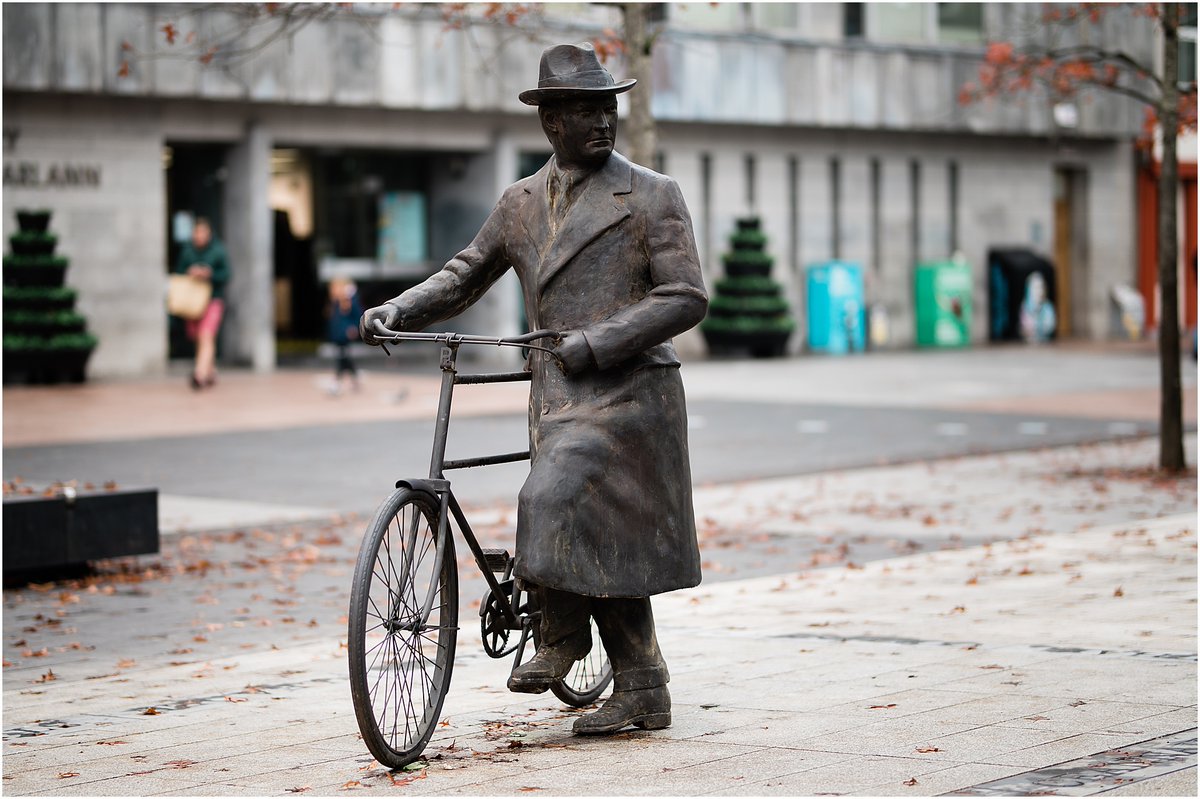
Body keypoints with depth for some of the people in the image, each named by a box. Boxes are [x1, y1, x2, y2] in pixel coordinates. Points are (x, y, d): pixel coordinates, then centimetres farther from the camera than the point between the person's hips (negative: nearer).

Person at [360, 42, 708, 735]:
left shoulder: (652, 195, -2)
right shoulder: (522, 203, 13)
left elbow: (687, 298, -8)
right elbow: (465, 276, 20)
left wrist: (595, 342, -16)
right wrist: (396, 310, 2)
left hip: (627, 390, -5)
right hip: (558, 398, 5)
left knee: (558, 507, -22)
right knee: (600, 538, 7)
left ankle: (563, 633, 3)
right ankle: (643, 692, 17)